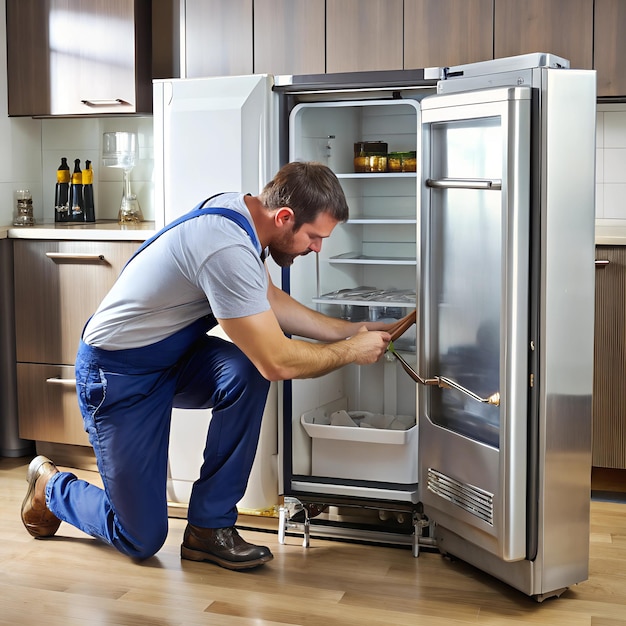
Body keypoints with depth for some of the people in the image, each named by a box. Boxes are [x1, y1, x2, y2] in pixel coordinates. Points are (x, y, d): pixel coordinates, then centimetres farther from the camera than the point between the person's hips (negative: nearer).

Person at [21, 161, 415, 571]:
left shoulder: (240, 211, -3)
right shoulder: (229, 251, -33)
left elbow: (271, 301, 11)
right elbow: (277, 362, -29)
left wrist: (350, 330, 7)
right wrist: (351, 352, -14)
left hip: (170, 353, 9)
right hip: (116, 373, -9)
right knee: (142, 540, -2)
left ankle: (209, 527, -6)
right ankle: (51, 485, 28)